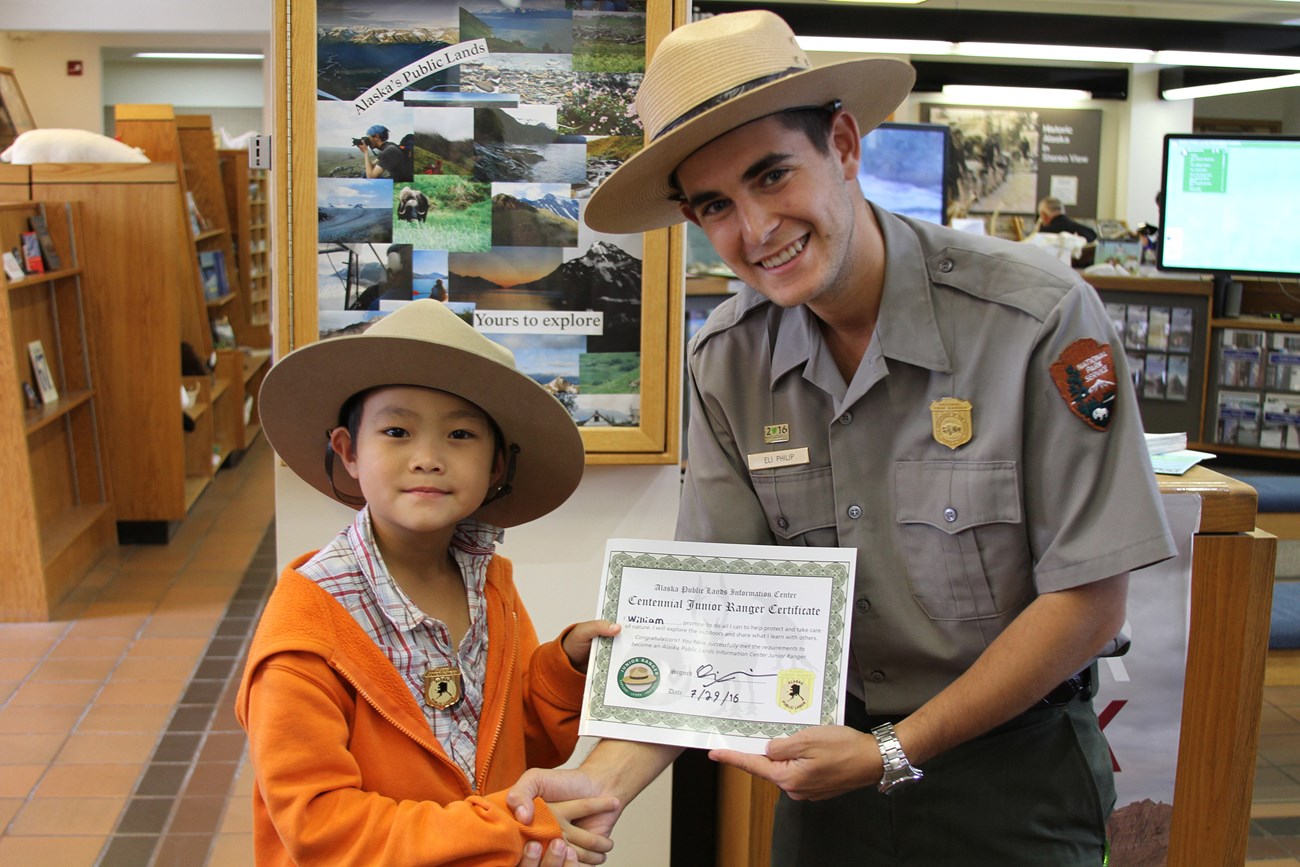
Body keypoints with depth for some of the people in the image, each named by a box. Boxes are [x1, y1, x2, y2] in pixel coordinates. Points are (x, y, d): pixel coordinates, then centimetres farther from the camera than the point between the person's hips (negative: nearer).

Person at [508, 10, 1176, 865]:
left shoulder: (1039, 315, -21)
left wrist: (894, 754, -17)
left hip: (1013, 772, -3)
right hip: (832, 754, 4)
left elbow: (1089, 602, -17)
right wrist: (606, 777, -25)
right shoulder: (726, 364, -7)